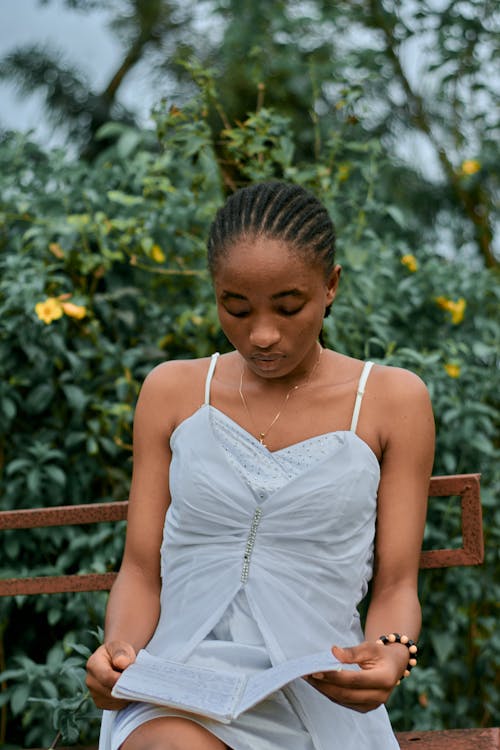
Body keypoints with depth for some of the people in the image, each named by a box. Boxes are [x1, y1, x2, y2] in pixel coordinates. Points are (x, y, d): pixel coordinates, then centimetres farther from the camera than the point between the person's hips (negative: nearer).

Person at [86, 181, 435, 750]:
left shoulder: (393, 400, 7)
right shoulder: (172, 392, 12)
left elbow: (396, 585, 7)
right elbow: (141, 570, 11)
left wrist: (390, 655, -16)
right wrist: (119, 650, -11)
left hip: (321, 700, -1)